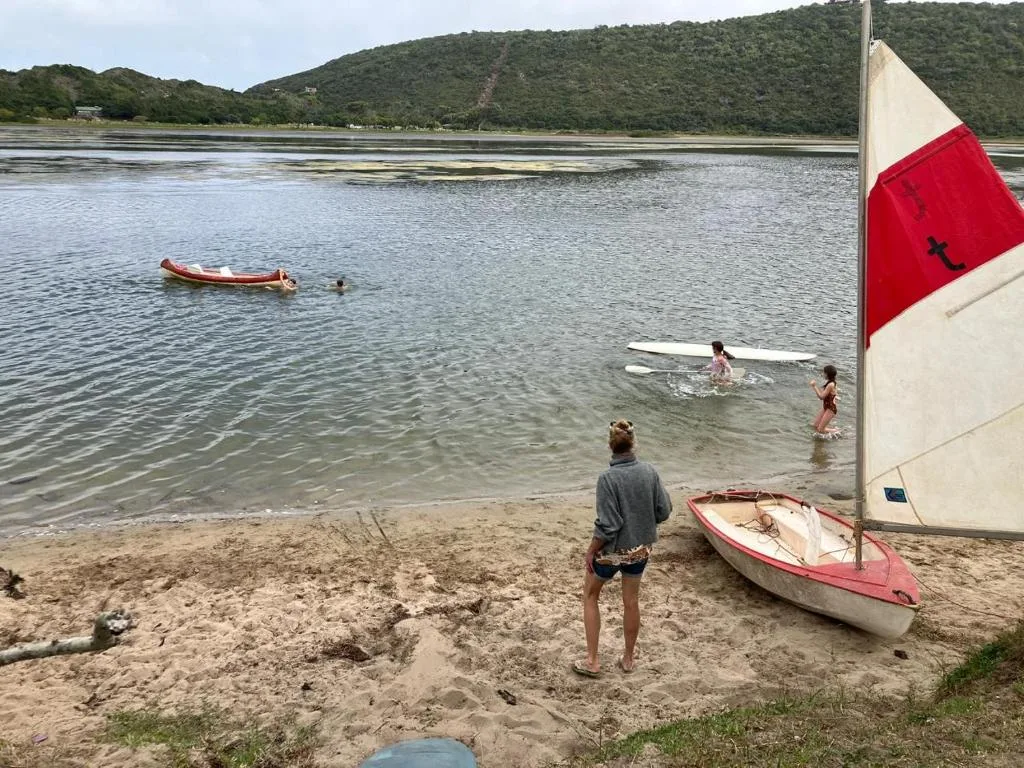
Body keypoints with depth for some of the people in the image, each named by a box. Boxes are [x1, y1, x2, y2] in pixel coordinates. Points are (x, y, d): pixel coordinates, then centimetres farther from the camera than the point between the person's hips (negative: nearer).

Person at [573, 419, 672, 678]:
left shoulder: (608, 478, -24)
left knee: (590, 596, 18)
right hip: (641, 548, 4)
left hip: (612, 550, -4)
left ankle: (592, 661, 20)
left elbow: (607, 525, -22)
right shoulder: (649, 471, -9)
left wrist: (590, 551, -9)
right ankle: (628, 658, 37)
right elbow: (664, 510, -1)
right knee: (631, 601, 21)